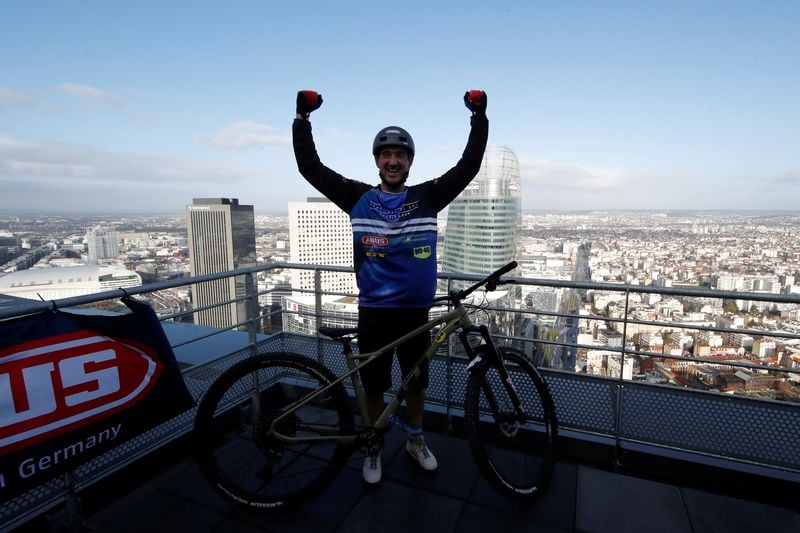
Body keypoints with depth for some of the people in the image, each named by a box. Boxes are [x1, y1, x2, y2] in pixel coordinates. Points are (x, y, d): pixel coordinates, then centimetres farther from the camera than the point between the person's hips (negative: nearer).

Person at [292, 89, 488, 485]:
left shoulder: (428, 196, 0)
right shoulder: (359, 197, -2)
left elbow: (469, 165, -4)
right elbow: (310, 167, -4)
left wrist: (479, 117, -10)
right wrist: (302, 118, -10)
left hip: (416, 311, 1)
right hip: (373, 312, -1)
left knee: (417, 382, 18)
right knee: (373, 386, 13)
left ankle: (415, 440, 43)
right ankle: (373, 448, 37)